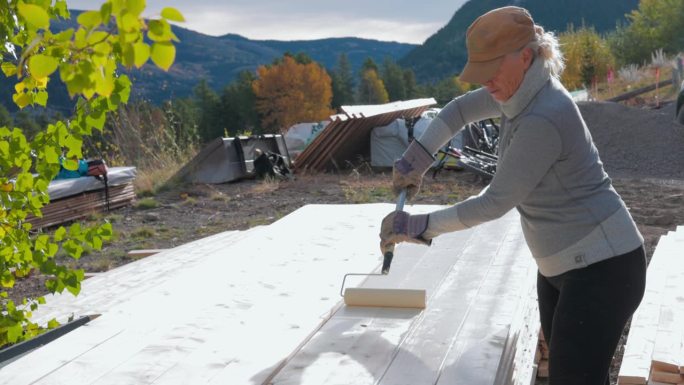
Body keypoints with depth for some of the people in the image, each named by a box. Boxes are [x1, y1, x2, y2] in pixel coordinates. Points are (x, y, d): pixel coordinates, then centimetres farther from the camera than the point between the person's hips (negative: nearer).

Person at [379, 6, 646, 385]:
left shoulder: (543, 119, -28)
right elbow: (459, 109, 17)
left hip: (602, 266, -10)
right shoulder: (520, 92, 1)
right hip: (561, 264, 10)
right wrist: (417, 157, 6)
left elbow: (495, 202, -22)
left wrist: (420, 226, -15)